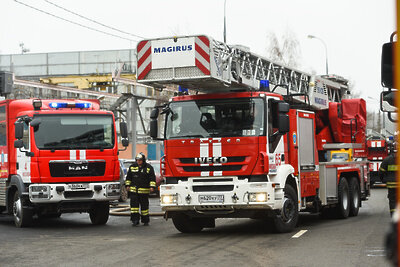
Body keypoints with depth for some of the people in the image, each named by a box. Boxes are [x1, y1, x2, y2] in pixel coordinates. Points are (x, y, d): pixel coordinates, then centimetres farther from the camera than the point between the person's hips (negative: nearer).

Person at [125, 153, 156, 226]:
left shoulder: (149, 167, 1)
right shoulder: (132, 166, 9)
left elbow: (152, 178, 0)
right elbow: (128, 177, 16)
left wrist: (152, 187, -9)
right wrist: (127, 185, 10)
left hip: (144, 191, -2)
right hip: (133, 189, 2)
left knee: (144, 205, 4)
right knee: (134, 204, -6)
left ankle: (145, 220, 14)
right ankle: (135, 220, -5)